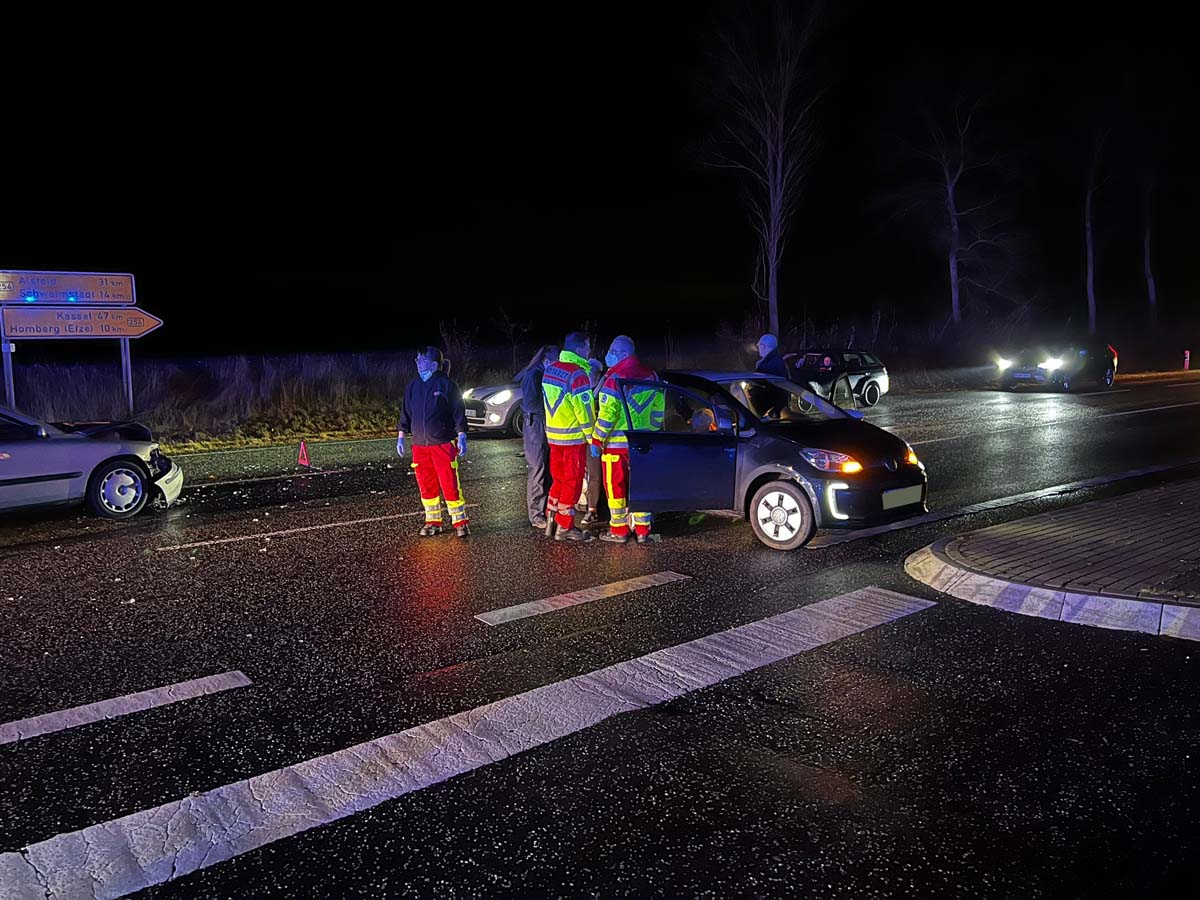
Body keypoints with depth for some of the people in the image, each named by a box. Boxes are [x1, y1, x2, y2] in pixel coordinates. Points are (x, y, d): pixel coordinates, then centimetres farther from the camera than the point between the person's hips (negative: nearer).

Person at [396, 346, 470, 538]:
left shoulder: (446, 384, -5)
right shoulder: (413, 386, 11)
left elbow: (459, 412, -5)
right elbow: (406, 412, 18)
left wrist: (461, 436, -10)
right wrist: (402, 436, 13)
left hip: (443, 444, -5)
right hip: (420, 445, 5)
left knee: (450, 485, -6)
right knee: (426, 486, 9)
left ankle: (460, 522, 5)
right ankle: (432, 522, 21)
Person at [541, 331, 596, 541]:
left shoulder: (550, 369, 7)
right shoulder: (577, 373, -18)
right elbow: (584, 409, -18)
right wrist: (592, 437, -11)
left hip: (553, 435, 7)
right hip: (573, 437, -7)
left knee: (558, 479, 18)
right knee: (572, 482, 3)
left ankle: (551, 522, 22)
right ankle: (564, 528, 8)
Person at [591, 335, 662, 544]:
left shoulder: (615, 378, -14)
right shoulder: (651, 377, 7)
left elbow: (606, 414, -16)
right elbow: (659, 411, 10)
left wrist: (596, 440, -9)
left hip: (617, 443, -6)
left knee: (615, 485, 4)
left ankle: (618, 530, 8)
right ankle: (643, 530, 14)